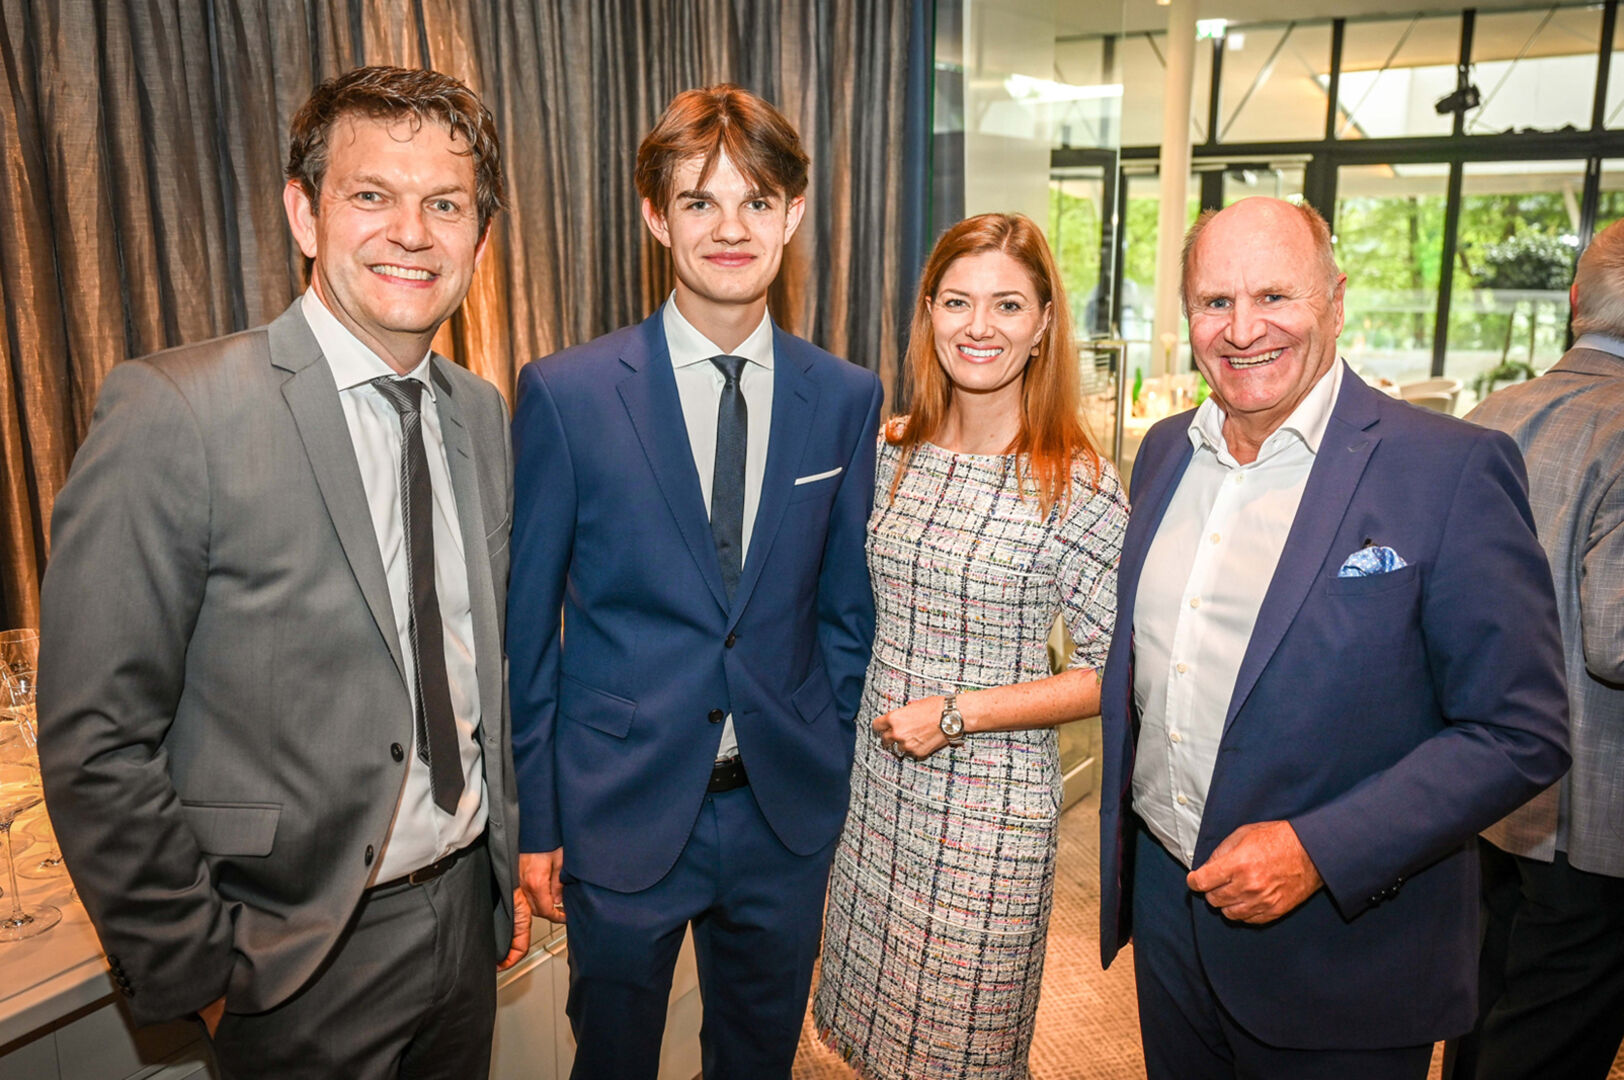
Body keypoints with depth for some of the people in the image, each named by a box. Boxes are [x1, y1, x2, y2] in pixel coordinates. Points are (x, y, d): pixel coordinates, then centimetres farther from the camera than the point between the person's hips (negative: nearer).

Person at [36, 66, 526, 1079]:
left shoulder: (483, 414, 1)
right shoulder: (173, 414, -18)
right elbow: (96, 741, -16)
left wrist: (507, 860, 11)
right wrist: (201, 969, -10)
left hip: (467, 913, 6)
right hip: (303, 959, -5)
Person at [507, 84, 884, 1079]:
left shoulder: (847, 399, -2)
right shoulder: (565, 393, -10)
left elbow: (845, 607, 5)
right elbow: (525, 625, -6)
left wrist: (837, 774, 5)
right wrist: (533, 819, -3)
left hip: (787, 810, 3)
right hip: (622, 809, -2)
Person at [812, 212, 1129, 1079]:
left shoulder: (1080, 486, -15)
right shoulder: (891, 452, 0)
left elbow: (1111, 673, -11)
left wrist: (959, 712, -17)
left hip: (990, 803, -4)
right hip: (876, 779, 5)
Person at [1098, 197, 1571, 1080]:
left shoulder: (1453, 469, -16)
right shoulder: (1164, 451, 2)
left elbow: (1521, 733, -15)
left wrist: (1318, 852, -21)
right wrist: (1126, 854, 10)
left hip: (1340, 946, -5)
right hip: (1166, 901, 5)